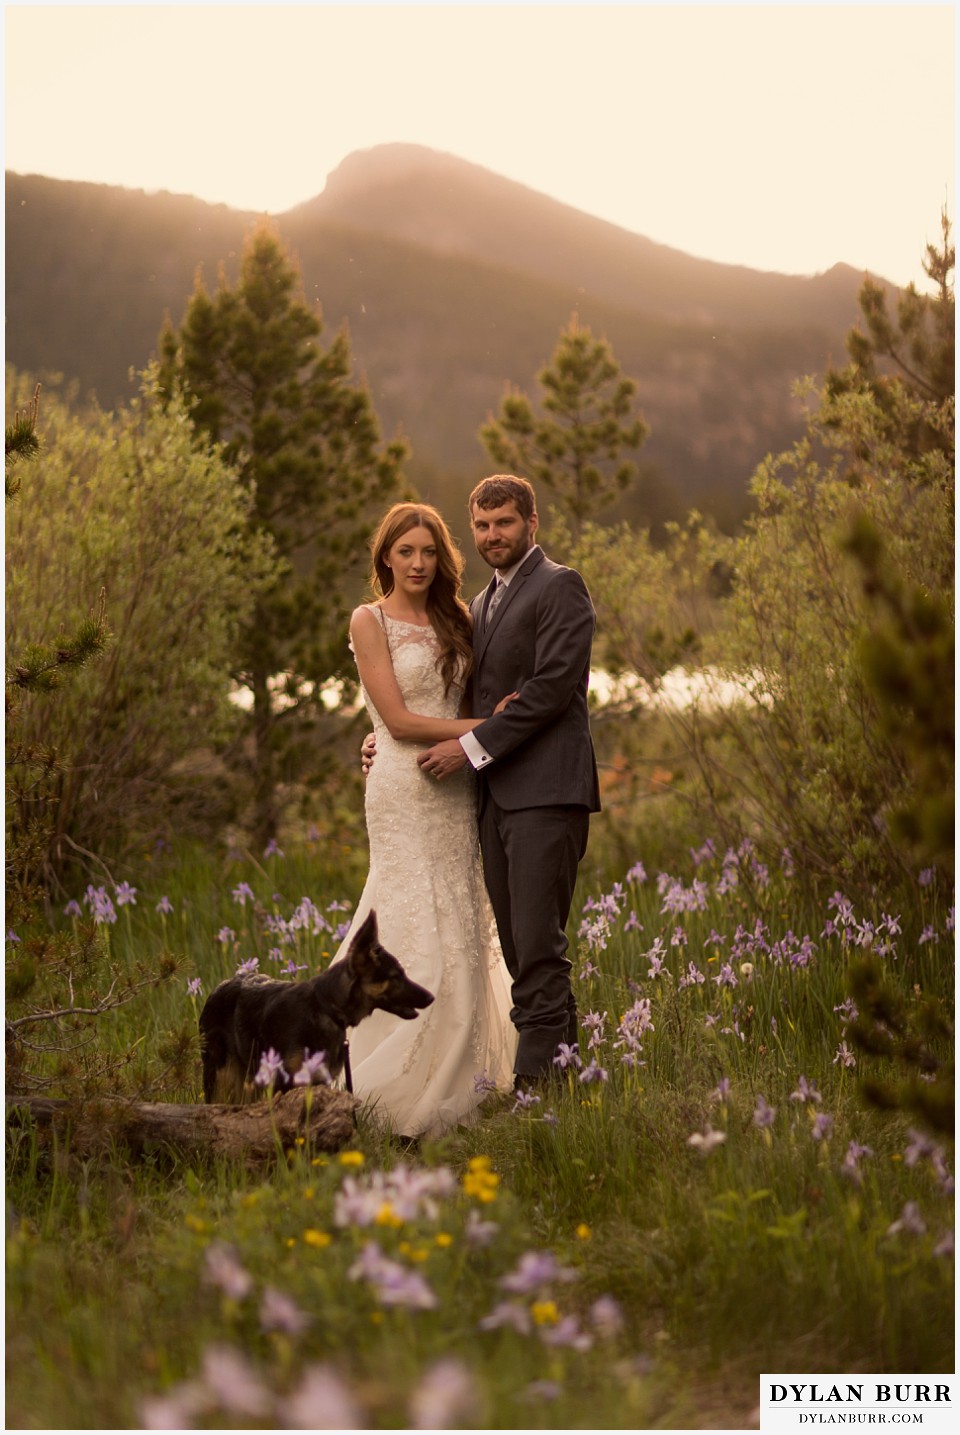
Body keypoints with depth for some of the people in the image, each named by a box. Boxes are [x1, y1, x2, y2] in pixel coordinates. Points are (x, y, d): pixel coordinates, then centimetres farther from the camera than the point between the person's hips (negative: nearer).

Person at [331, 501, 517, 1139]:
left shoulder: (455, 620, 13)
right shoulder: (370, 621, -3)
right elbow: (399, 720, -10)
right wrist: (486, 726, -12)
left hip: (457, 790, 6)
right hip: (405, 791, -6)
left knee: (458, 933, 7)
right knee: (424, 934, -7)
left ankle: (451, 1074, 17)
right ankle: (406, 1086, 3)